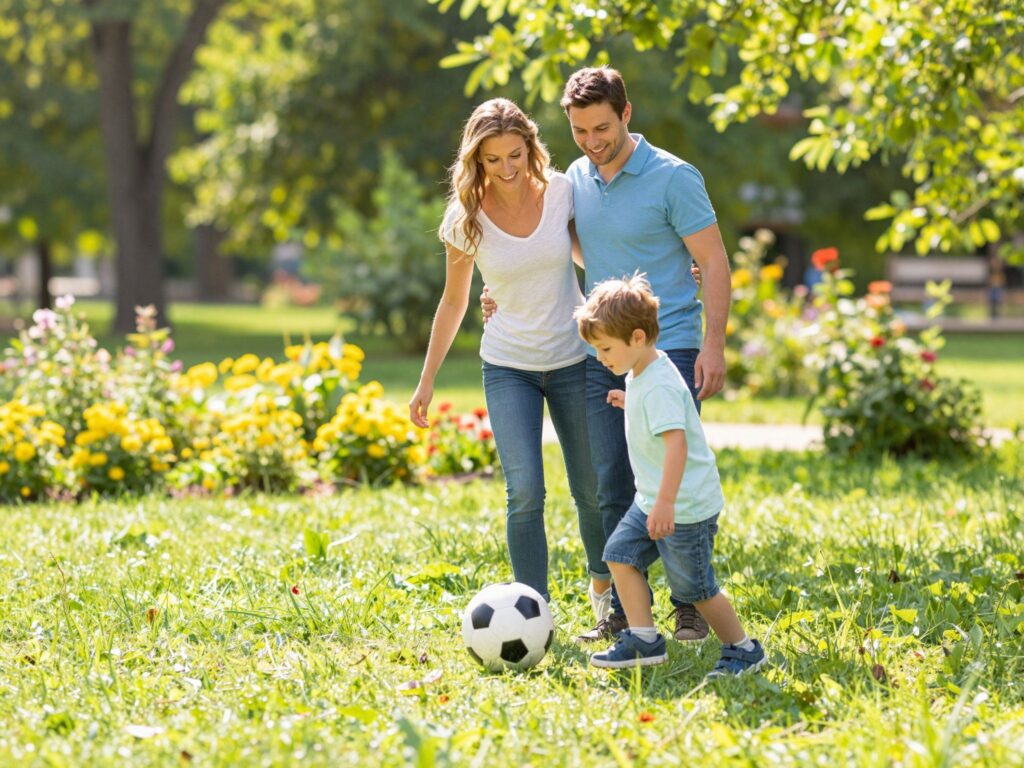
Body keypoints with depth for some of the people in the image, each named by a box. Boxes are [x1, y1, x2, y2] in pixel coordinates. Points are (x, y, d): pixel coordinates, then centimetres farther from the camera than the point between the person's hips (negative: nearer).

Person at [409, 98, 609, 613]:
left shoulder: (562, 192, -8)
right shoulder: (466, 218, -9)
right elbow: (454, 301, 4)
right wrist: (427, 380, 6)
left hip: (573, 360, 1)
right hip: (507, 367, -1)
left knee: (592, 489, 9)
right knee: (525, 492, -15)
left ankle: (603, 583, 35)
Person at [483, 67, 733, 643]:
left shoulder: (674, 178, -9)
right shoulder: (576, 178, 10)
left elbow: (714, 263, -8)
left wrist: (714, 346, -17)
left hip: (669, 350, -5)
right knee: (615, 488, 5)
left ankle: (692, 606, 7)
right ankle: (625, 610, 13)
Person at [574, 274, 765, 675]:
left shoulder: (659, 386, -24)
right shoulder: (640, 376, 7)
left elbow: (676, 442, -33)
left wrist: (666, 503, -38)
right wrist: (630, 403, 19)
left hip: (686, 507, -10)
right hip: (652, 499, 10)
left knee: (695, 587, -1)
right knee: (620, 554, 6)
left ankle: (743, 650, 14)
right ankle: (644, 640, 10)